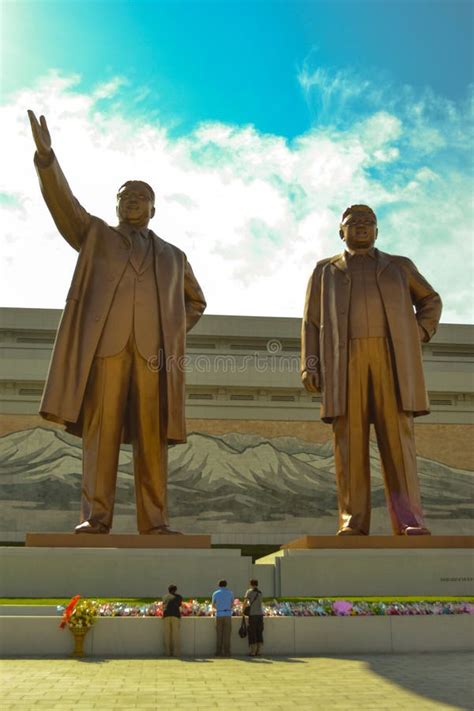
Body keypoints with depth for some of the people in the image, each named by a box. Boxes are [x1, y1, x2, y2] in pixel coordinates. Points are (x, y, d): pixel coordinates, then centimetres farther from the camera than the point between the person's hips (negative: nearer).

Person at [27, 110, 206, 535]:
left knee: (152, 436, -4)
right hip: (104, 343, -1)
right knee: (101, 429, -8)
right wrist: (46, 155, -9)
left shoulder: (173, 256, 27)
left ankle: (154, 522, -4)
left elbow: (195, 301, 33)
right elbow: (62, 201, 7)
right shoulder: (95, 235, 22)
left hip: (153, 350, 1)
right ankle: (96, 516, -7)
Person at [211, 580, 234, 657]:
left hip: (219, 615, 1)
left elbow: (213, 606, 16)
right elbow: (232, 605, 15)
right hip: (227, 615, 0)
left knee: (219, 634, 6)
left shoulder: (215, 593, 7)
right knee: (227, 634, 2)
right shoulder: (230, 593, 7)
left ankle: (219, 652, 5)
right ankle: (226, 652, 0)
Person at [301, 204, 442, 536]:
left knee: (397, 435, -10)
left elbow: (430, 300, 30)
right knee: (350, 439, -8)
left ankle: (409, 522, -13)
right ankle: (353, 523, -9)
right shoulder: (325, 270, 19)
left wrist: (419, 336, 10)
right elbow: (312, 322, 12)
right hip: (345, 359, 0)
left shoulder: (399, 266, 22)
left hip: (392, 357, 1)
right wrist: (309, 366, -1)